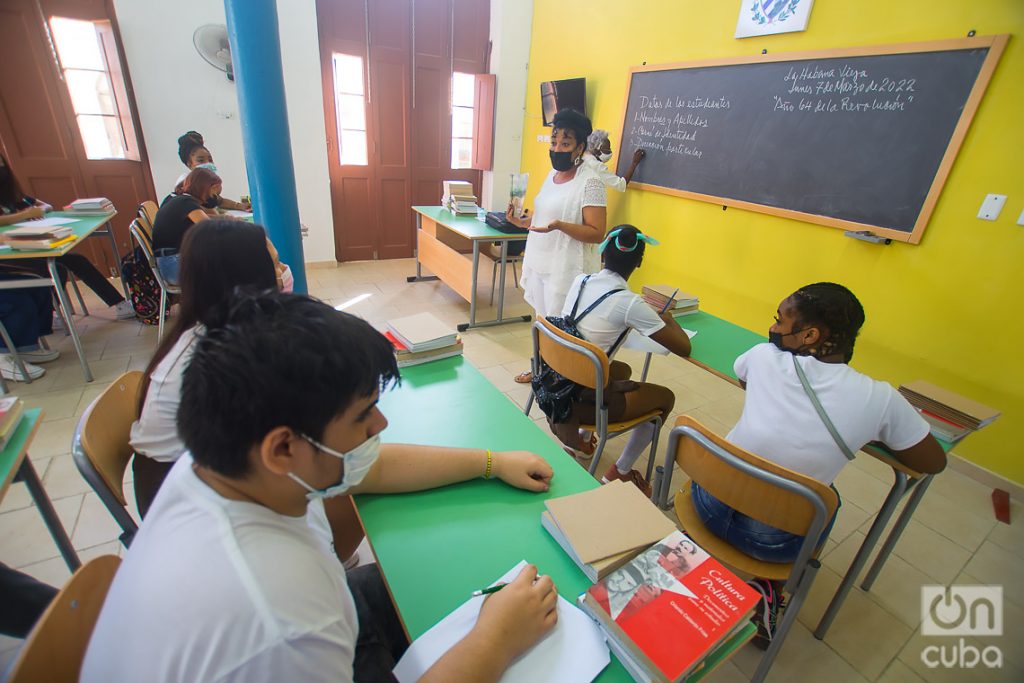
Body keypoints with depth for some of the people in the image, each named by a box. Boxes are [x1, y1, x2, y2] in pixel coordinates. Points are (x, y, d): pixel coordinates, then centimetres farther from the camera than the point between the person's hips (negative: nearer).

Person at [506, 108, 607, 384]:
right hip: (540, 263, 8)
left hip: (567, 269, -8)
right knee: (542, 320, 18)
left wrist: (558, 225, -32)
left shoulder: (590, 181, -15)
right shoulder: (553, 174, 11)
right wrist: (522, 222, 6)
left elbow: (597, 233, -19)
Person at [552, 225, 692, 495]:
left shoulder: (580, 281, -1)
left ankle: (582, 439, 34)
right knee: (665, 396, 14)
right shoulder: (630, 303, -19)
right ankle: (619, 472, 20)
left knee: (622, 370, 32)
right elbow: (683, 348, -11)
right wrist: (669, 320, 8)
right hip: (581, 400, -7)